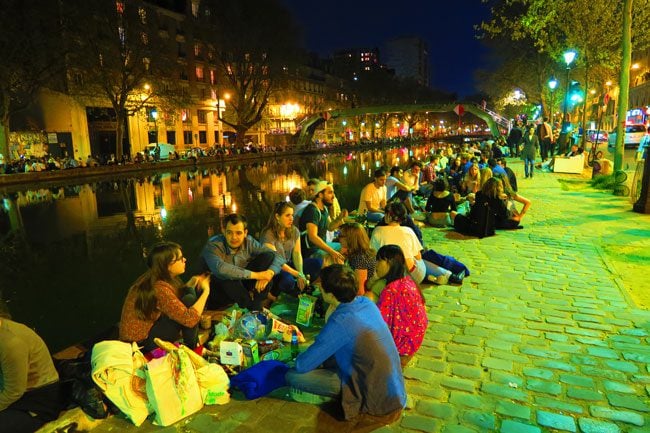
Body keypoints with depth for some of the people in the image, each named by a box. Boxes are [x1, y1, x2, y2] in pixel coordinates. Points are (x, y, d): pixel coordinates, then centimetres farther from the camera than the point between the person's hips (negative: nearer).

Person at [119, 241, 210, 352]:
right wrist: (206, 291, -19)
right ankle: (191, 348, -3)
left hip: (148, 327, 9)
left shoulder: (152, 279, -1)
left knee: (189, 292, 2)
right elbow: (189, 319, -30)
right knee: (189, 300, -21)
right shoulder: (159, 288, -28)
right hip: (141, 342, -9)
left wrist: (191, 283, -4)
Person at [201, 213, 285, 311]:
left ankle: (256, 305, -13)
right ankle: (249, 306, -13)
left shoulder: (249, 242, -10)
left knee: (268, 256, -11)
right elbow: (220, 269, -45)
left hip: (242, 288, 5)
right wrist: (255, 275, -40)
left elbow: (278, 256, -10)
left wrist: (269, 273, -31)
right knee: (227, 274, -37)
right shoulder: (212, 245, -24)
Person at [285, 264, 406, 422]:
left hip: (377, 398, -8)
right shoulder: (366, 302, -3)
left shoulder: (340, 321, -26)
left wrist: (298, 359, 5)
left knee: (293, 375, -9)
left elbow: (302, 366, -15)